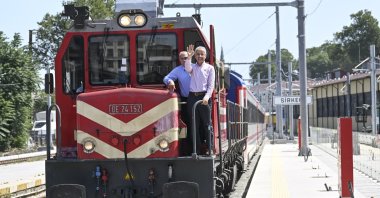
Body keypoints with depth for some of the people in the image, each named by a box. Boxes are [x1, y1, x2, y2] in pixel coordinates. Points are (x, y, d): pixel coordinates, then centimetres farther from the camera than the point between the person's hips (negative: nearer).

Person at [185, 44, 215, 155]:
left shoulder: (210, 68, 7)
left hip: (204, 97, -2)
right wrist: (189, 58, -27)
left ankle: (209, 149, 0)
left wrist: (207, 97, -15)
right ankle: (197, 149, 6)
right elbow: (187, 69, -11)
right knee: (195, 125, 2)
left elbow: (211, 85, 0)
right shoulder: (192, 67, 14)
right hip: (192, 97, 3)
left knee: (206, 124, -4)